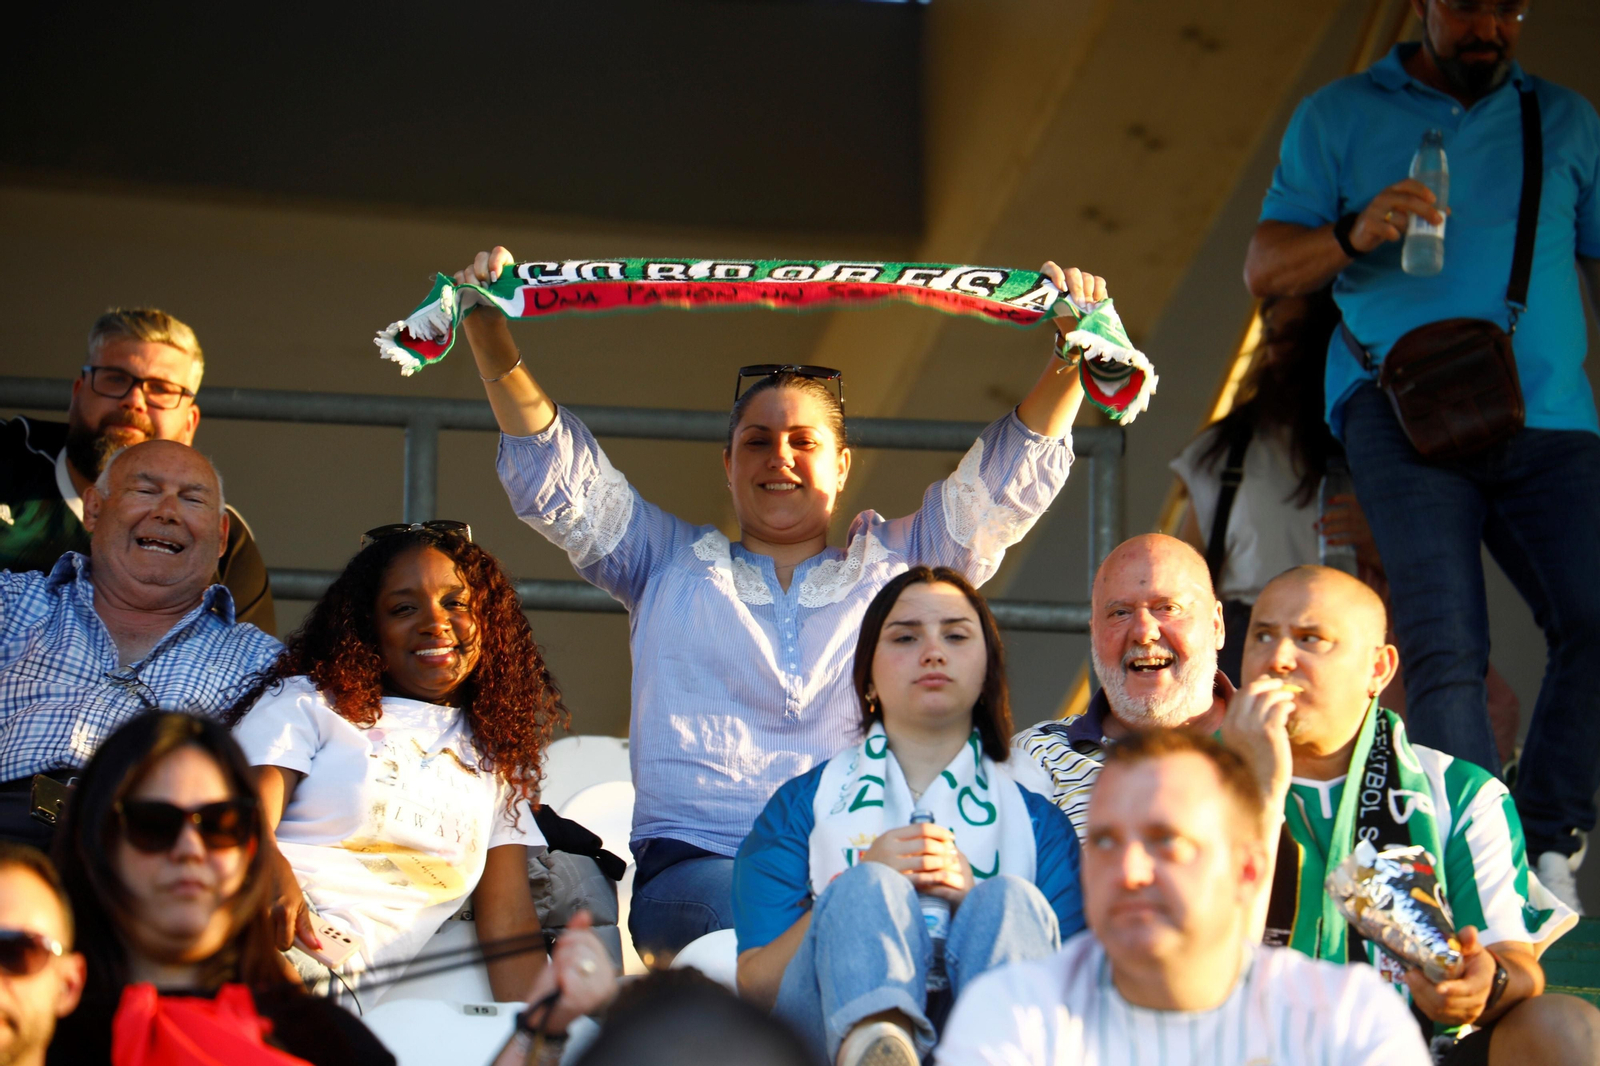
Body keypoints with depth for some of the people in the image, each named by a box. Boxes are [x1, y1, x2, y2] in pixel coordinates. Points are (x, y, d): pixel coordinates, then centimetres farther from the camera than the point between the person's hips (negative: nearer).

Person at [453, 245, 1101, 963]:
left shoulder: (897, 565, 26)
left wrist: (1072, 348, 9)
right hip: (698, 864, -1)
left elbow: (1009, 478, 22)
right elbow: (552, 472, 20)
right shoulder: (671, 565, 25)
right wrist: (487, 330, 10)